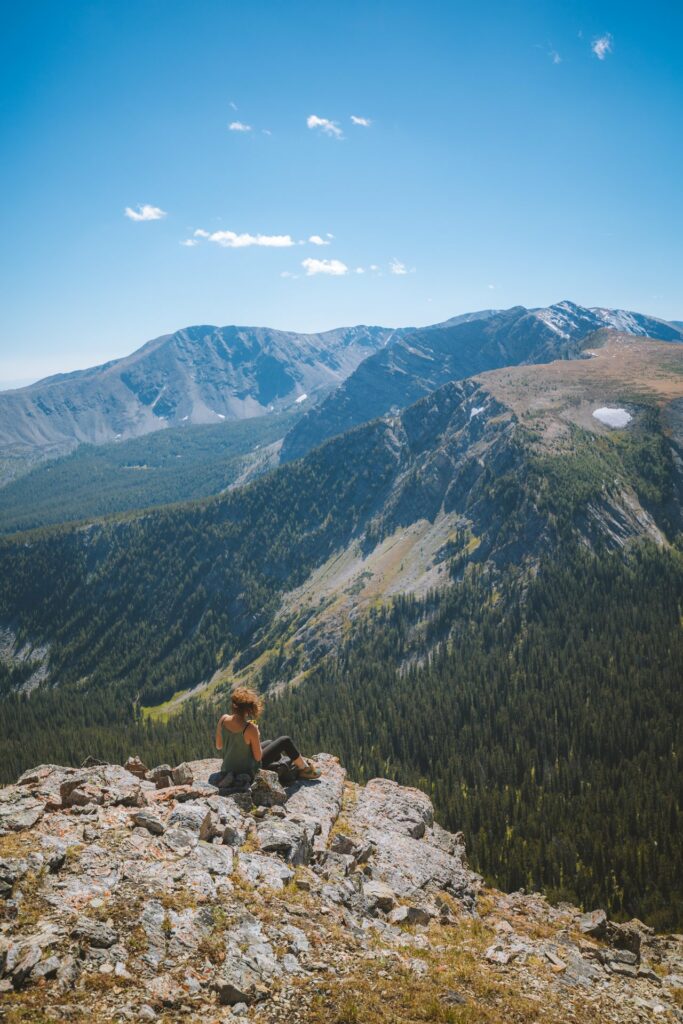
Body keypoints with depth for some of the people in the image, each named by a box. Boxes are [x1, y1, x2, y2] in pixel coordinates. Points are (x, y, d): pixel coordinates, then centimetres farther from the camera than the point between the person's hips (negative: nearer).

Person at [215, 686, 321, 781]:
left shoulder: (223, 719, -15)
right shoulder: (250, 728, -30)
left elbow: (218, 746, 0)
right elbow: (258, 757, -20)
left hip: (228, 768, 6)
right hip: (248, 770, -6)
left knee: (270, 743, 29)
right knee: (285, 741, 6)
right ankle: (304, 768, 28)